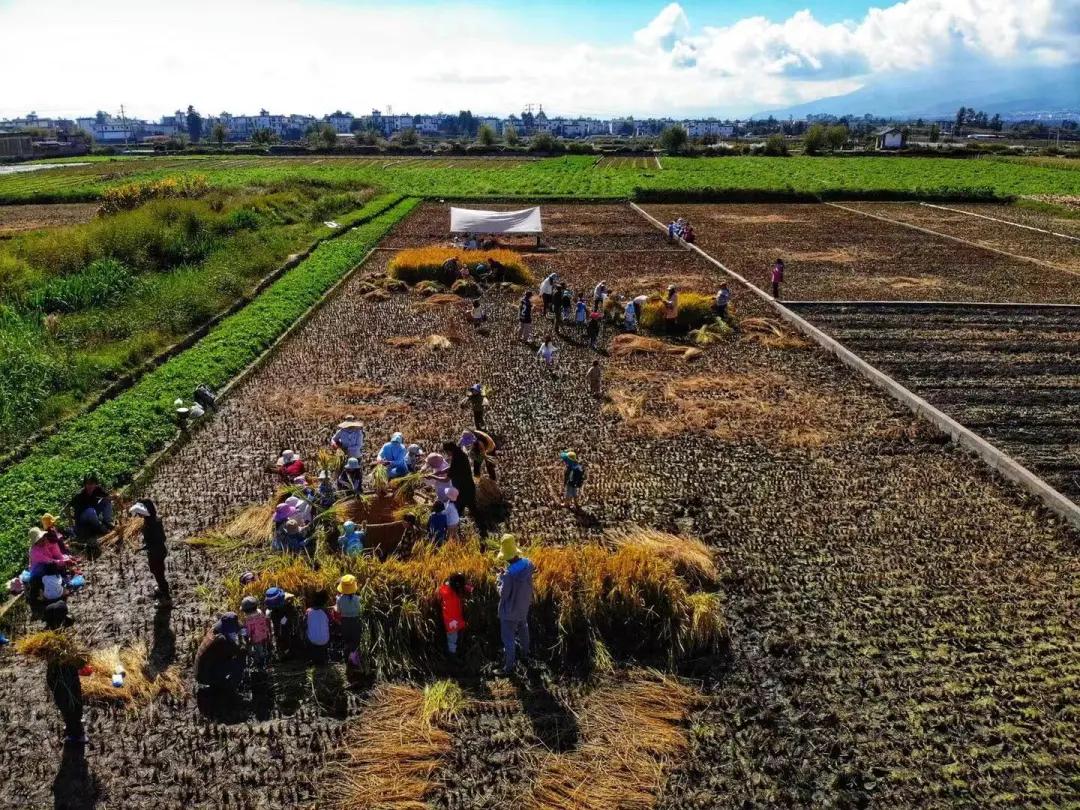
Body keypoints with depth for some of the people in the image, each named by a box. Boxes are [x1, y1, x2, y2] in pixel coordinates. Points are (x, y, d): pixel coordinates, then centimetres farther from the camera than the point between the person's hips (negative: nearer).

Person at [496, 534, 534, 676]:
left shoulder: (509, 574, -36)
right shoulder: (527, 564, -17)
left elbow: (503, 594, -24)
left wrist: (501, 578, -12)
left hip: (510, 611, -7)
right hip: (524, 606, 7)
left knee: (508, 639, 9)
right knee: (523, 628, 32)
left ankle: (509, 667, 21)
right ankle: (525, 652, 54)